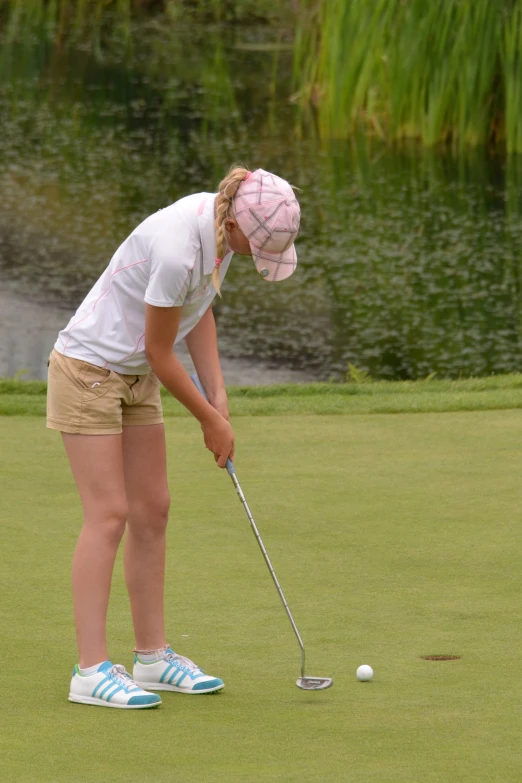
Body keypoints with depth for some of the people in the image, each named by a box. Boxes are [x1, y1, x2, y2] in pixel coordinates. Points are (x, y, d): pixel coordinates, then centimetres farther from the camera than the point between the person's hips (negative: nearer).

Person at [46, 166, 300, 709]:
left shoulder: (222, 223, -6)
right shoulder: (177, 251, -32)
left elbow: (199, 314, 8)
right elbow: (160, 351, -20)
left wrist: (217, 395, 0)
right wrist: (211, 420, -7)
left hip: (134, 377, 9)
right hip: (89, 370, -9)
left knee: (152, 511, 7)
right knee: (109, 514, -12)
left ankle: (152, 657, 13)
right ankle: (91, 670, -11)